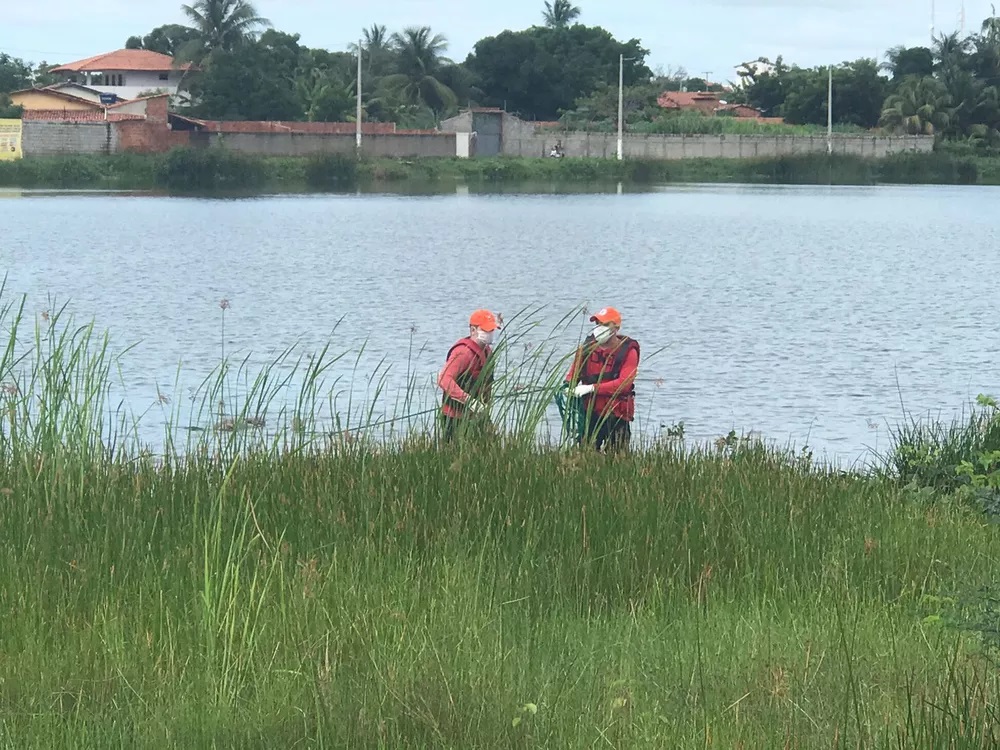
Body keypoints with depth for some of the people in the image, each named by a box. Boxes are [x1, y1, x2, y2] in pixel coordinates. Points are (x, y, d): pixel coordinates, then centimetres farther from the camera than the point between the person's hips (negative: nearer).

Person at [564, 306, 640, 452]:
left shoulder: (628, 351, -7)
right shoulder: (588, 347, 7)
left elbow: (624, 383, -18)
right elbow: (574, 372, 14)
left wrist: (592, 388, -25)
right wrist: (568, 385, -11)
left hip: (616, 416, -4)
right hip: (590, 413, 4)